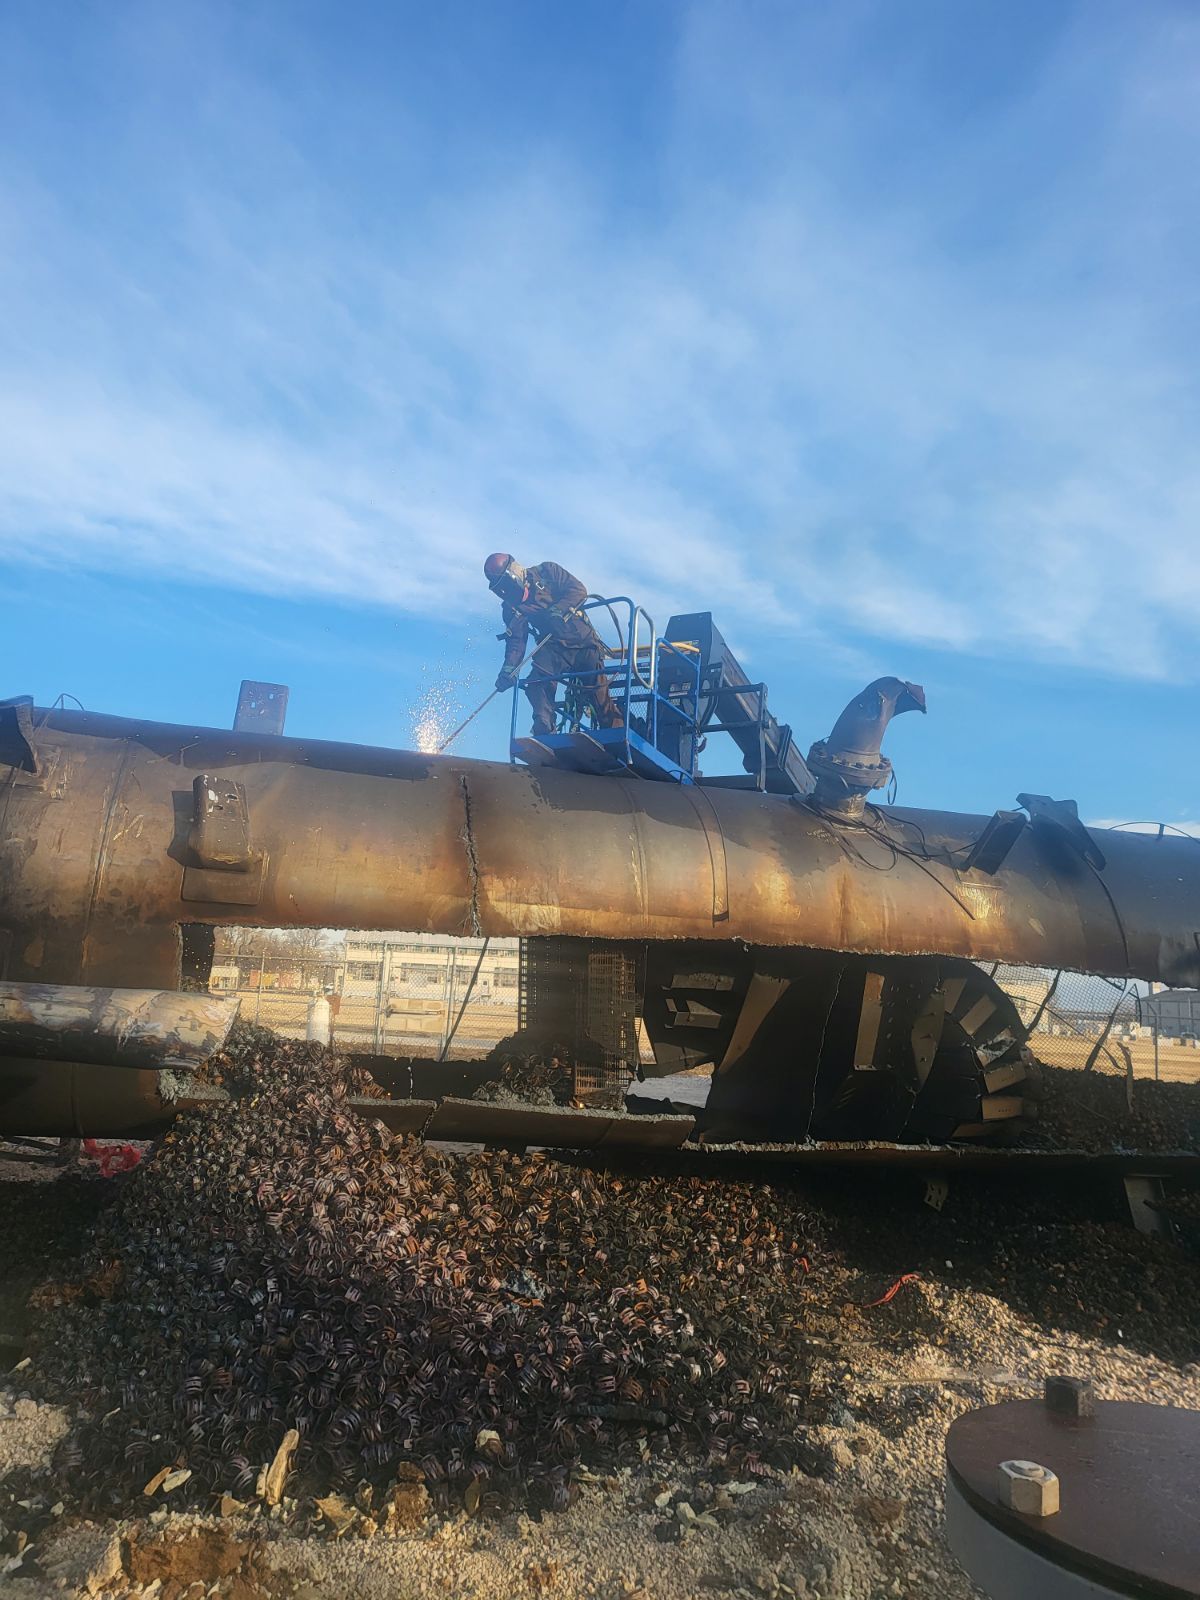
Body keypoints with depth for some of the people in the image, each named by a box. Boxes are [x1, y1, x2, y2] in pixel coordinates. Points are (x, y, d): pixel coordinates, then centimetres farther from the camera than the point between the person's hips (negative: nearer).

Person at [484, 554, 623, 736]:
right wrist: (508, 670, -14)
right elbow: (516, 641, 1)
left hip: (583, 641, -4)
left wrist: (557, 611, -26)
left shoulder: (546, 572, -3)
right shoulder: (511, 607, 8)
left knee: (597, 691, -9)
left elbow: (579, 590, -12)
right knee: (536, 684, -21)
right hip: (553, 649, 4)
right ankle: (543, 733, -20)